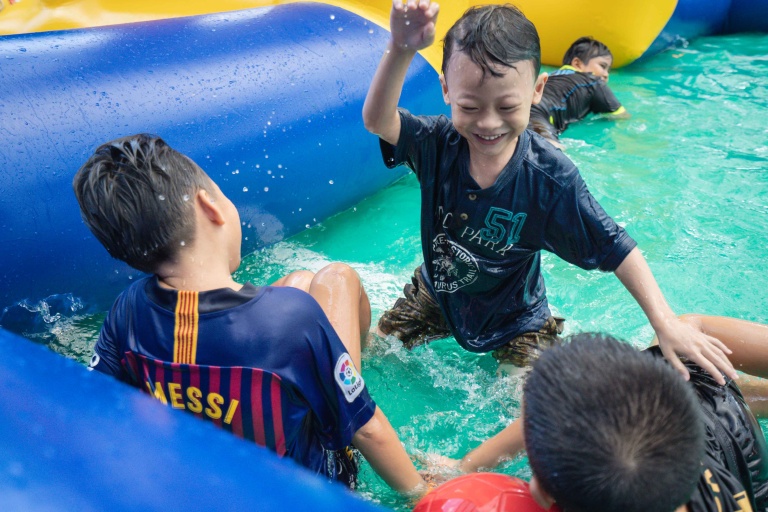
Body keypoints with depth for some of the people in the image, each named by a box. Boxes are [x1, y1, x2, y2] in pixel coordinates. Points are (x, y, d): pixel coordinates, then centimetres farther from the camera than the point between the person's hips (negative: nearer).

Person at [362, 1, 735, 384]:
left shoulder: (551, 177, -28)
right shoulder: (437, 144, -22)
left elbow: (614, 248, -23)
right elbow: (377, 120, -37)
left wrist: (665, 323, -29)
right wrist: (401, 51, -55)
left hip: (514, 316, -2)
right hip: (436, 292, 3)